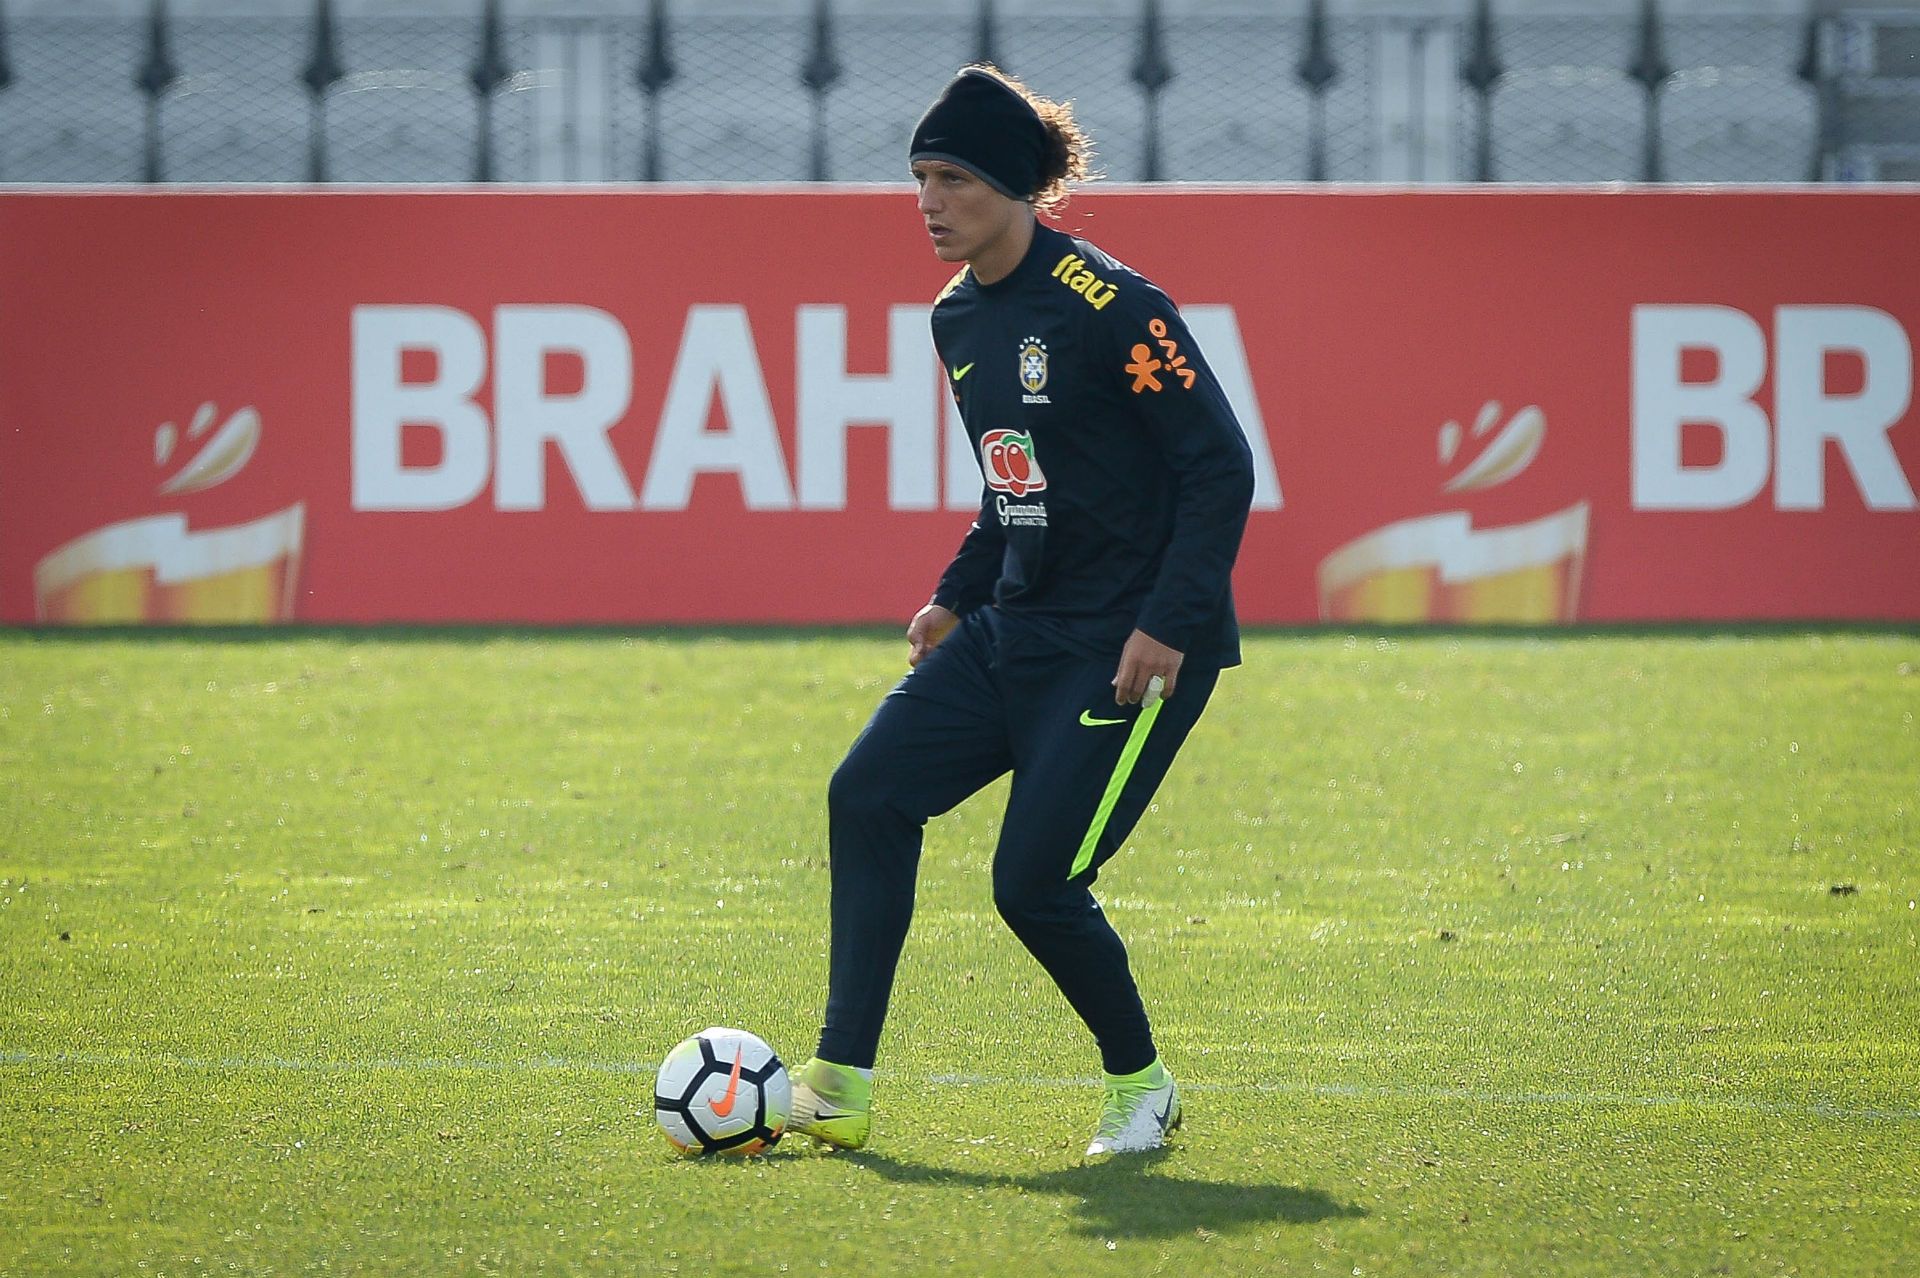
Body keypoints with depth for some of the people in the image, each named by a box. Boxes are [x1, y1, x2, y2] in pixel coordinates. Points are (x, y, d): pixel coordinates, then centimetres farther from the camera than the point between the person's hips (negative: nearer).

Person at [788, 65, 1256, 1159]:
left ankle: (1142, 1087, 12)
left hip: (1130, 646, -8)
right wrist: (957, 596, 13)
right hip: (1016, 629, 8)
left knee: (1035, 884, -12)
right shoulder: (960, 319, 9)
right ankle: (843, 1087, -6)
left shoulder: (1107, 306, -16)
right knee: (870, 795, -7)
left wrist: (1170, 624, -21)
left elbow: (1220, 465, -15)